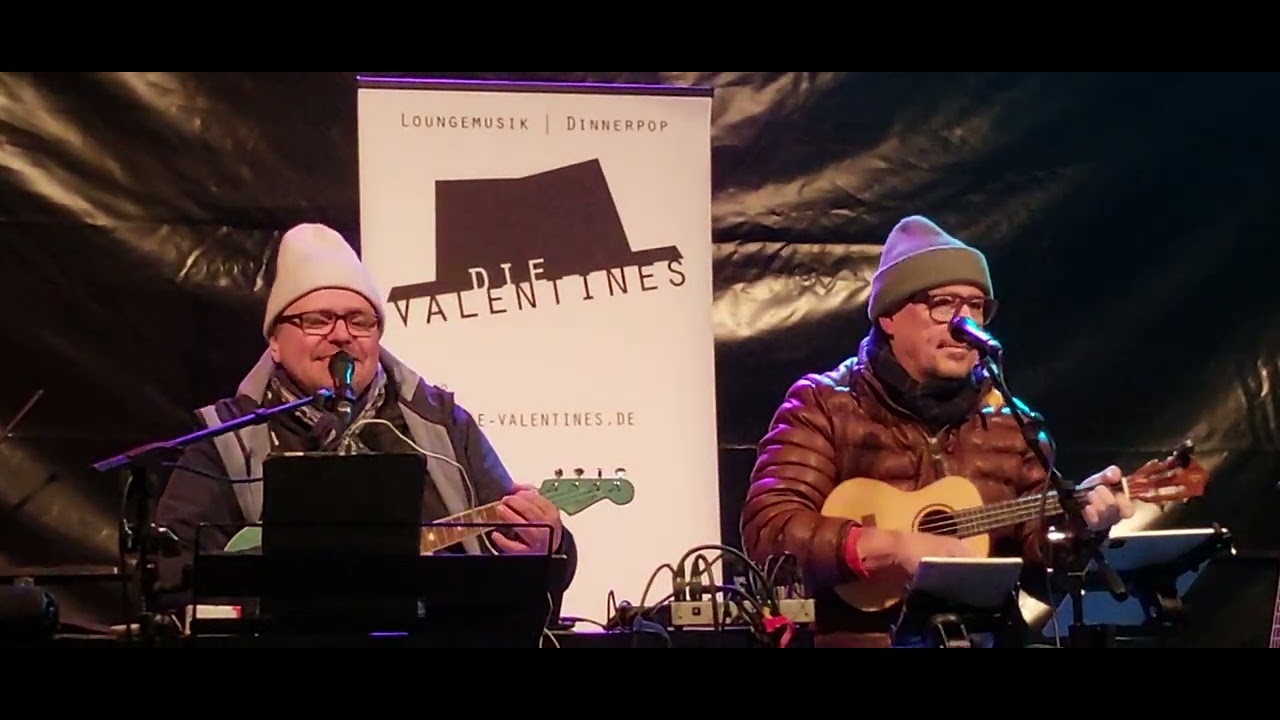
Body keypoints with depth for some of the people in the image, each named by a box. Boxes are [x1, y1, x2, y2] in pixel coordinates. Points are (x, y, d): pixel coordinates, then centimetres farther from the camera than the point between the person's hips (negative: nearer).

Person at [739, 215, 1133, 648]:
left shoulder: (1011, 422, 12)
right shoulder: (824, 405, 0)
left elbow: (1035, 553, 10)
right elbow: (768, 532, -10)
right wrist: (891, 547, -19)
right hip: (861, 632, -4)